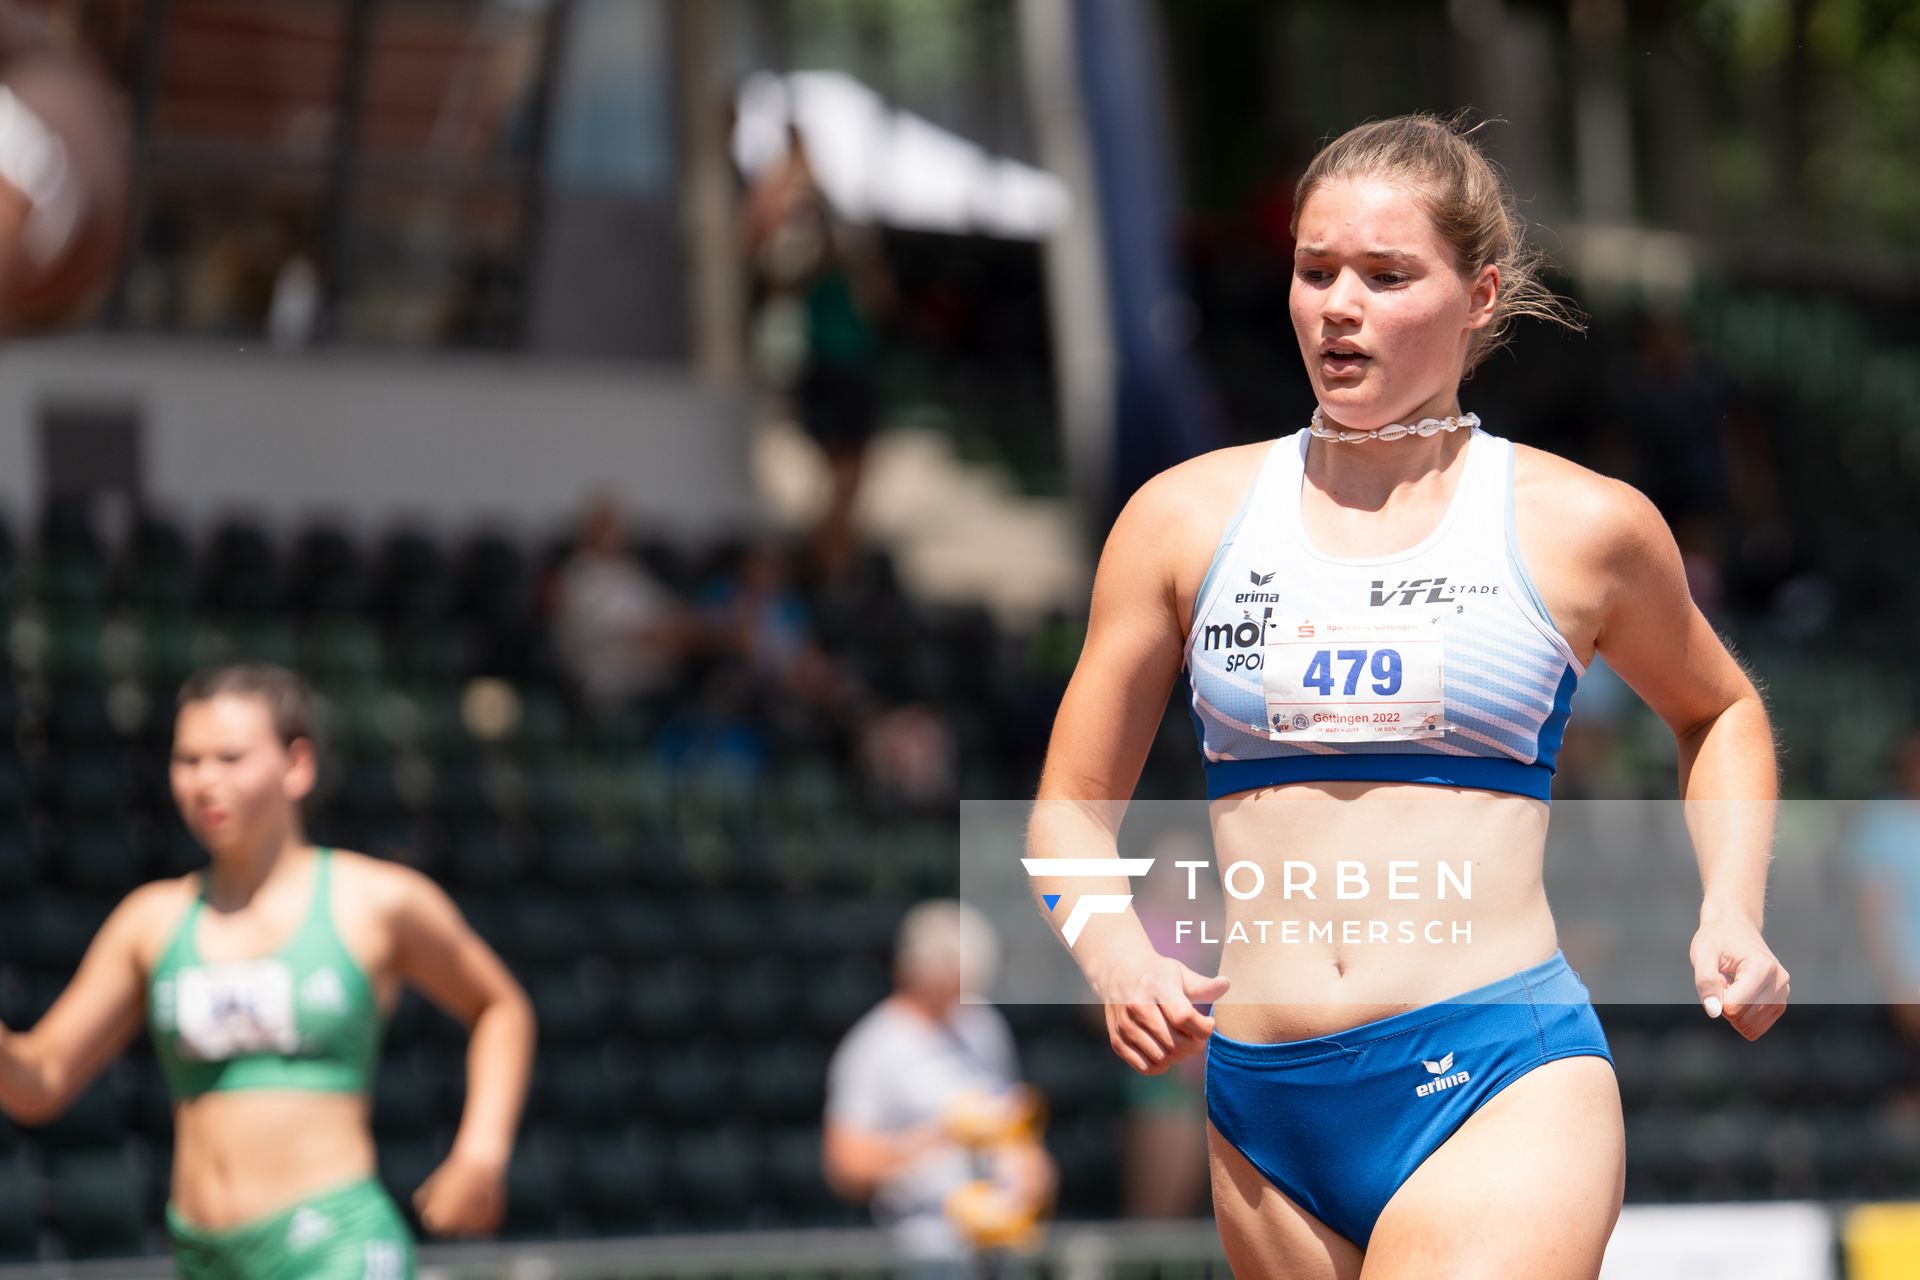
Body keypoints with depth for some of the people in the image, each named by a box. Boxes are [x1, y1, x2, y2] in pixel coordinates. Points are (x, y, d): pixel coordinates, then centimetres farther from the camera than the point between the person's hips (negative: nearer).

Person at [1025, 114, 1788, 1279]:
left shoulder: (1583, 527, 5)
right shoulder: (1186, 518, 8)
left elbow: (1719, 713, 25)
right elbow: (1071, 812, 13)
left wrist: (1732, 912, 8)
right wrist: (1114, 953, -8)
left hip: (1504, 1086, -3)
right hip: (1265, 1110, 3)